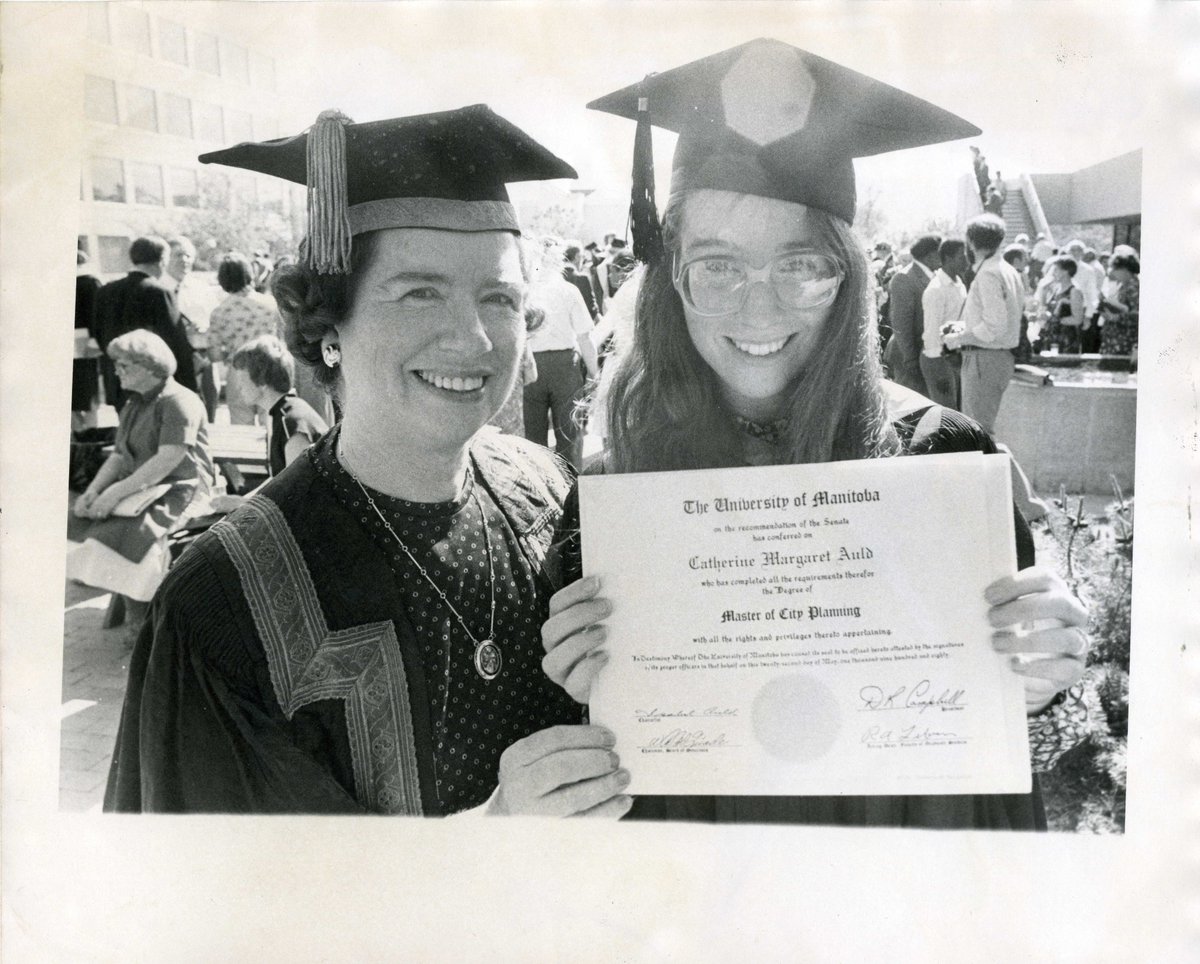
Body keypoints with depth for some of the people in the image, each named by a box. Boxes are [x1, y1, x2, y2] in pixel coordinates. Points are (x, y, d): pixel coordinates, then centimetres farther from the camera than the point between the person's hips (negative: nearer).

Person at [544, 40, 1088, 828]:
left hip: (894, 810, 0)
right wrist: (596, 696, -24)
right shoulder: (621, 477, -15)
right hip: (689, 811, 1)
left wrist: (1032, 689, -27)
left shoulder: (939, 459, -18)